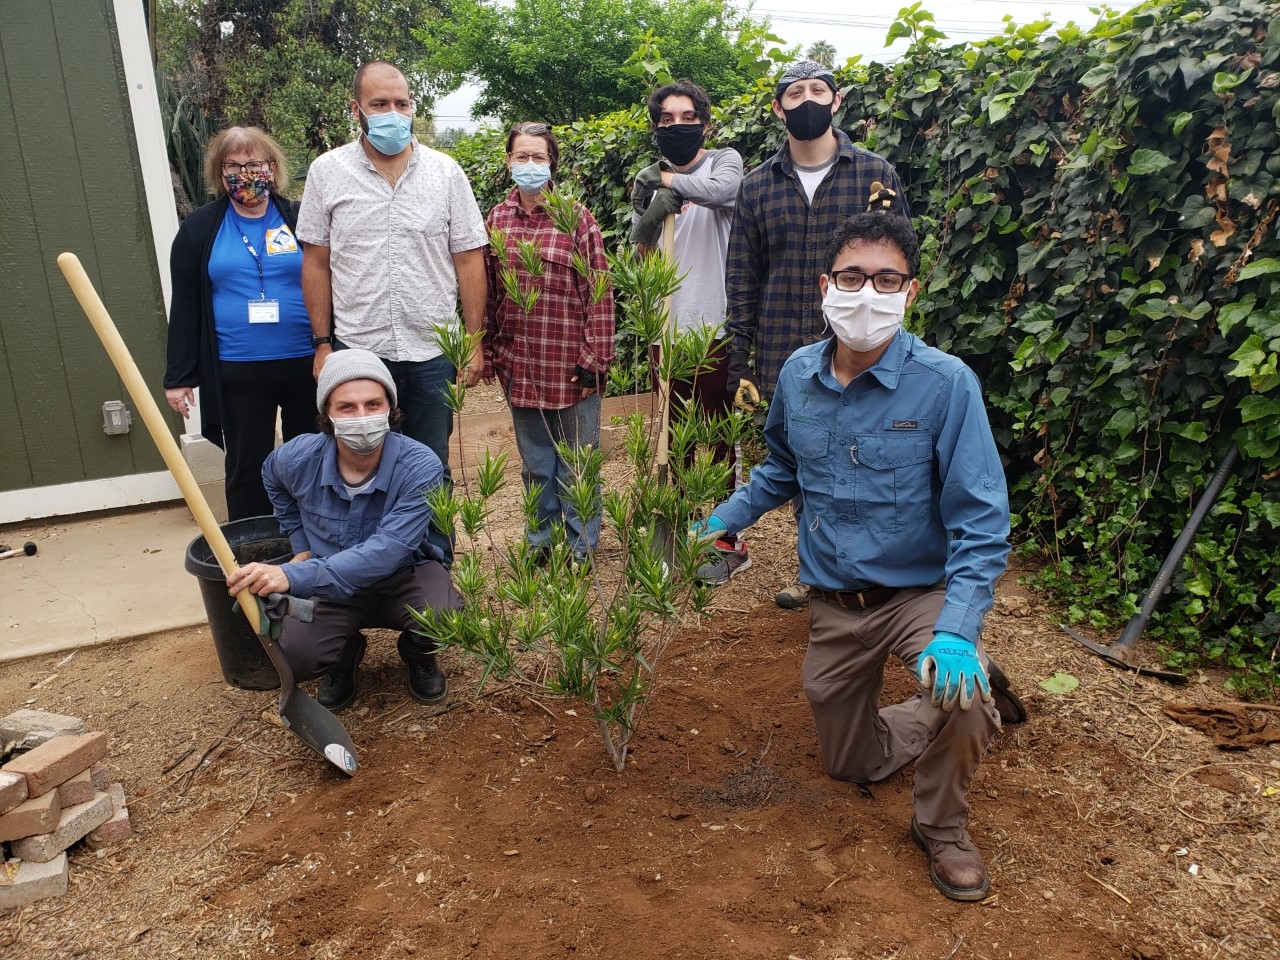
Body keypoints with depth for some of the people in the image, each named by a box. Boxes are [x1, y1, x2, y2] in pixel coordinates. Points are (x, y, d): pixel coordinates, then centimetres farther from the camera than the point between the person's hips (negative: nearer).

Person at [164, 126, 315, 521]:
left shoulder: (300, 219, 3)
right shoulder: (199, 228, 5)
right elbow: (185, 307, 4)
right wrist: (179, 377, 0)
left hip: (306, 365, 0)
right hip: (238, 375, 0)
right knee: (246, 471, 8)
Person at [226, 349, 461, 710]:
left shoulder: (421, 467, -28)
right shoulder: (300, 458, -15)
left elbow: (385, 552, -37)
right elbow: (274, 479, 13)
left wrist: (294, 577, -47)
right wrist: (301, 545, 9)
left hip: (405, 575, -2)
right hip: (333, 586, 2)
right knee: (294, 654, -25)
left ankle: (417, 656, 6)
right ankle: (345, 655, 15)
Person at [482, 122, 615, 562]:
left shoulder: (576, 218, -5)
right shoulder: (496, 220, 7)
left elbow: (599, 292, -8)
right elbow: (485, 293, 10)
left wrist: (594, 357, -12)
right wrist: (487, 353, 9)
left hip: (570, 365, -4)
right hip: (519, 366, 4)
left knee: (575, 462, 8)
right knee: (535, 462, 15)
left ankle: (580, 544, 23)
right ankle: (543, 538, 30)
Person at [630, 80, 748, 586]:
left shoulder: (724, 160, 2)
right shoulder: (647, 179, 12)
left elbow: (723, 190, -23)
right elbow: (638, 249, 0)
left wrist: (670, 180, -14)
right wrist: (649, 212, -19)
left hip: (714, 327, -4)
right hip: (666, 328, 4)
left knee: (719, 439, 2)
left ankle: (729, 542, 14)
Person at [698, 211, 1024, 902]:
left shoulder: (946, 384, -21)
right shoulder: (797, 375, -5)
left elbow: (980, 521, -22)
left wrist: (956, 631, -33)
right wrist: (725, 519, 5)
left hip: (923, 590, -4)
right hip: (834, 601, 5)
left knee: (957, 696, -35)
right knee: (852, 762, 16)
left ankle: (942, 827, -1)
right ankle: (975, 706, 43)